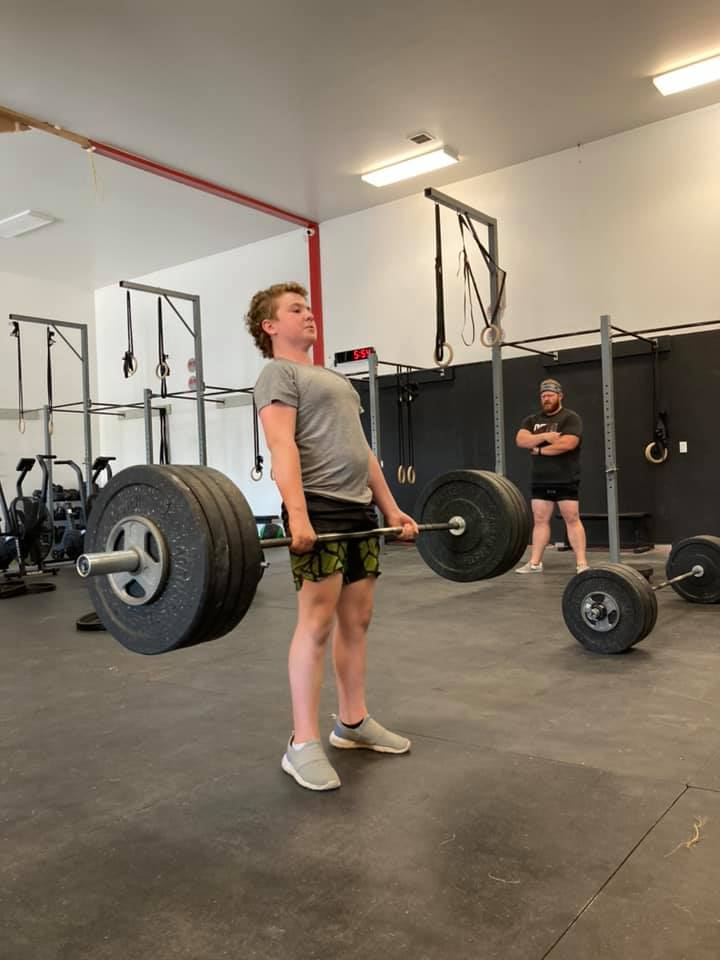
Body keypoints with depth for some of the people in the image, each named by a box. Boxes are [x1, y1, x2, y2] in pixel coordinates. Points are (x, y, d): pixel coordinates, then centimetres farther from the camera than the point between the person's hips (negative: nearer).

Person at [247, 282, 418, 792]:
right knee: (317, 621, -8)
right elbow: (283, 447, -16)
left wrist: (391, 508, 17)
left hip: (360, 510, 9)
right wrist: (298, 515, -29)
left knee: (357, 618, 11)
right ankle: (303, 744, 1)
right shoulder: (279, 374, -1)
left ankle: (354, 722, 23)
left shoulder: (334, 378, 27)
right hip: (319, 510, -8)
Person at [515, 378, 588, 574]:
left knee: (572, 519, -4)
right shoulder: (532, 420, 13)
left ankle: (581, 563, -2)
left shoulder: (570, 418, -4)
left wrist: (539, 449, -9)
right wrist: (545, 436, -16)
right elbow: (521, 440, -2)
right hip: (540, 481, 5)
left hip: (565, 481, -5)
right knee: (539, 520, 7)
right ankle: (535, 563, 11)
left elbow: (567, 444, -20)